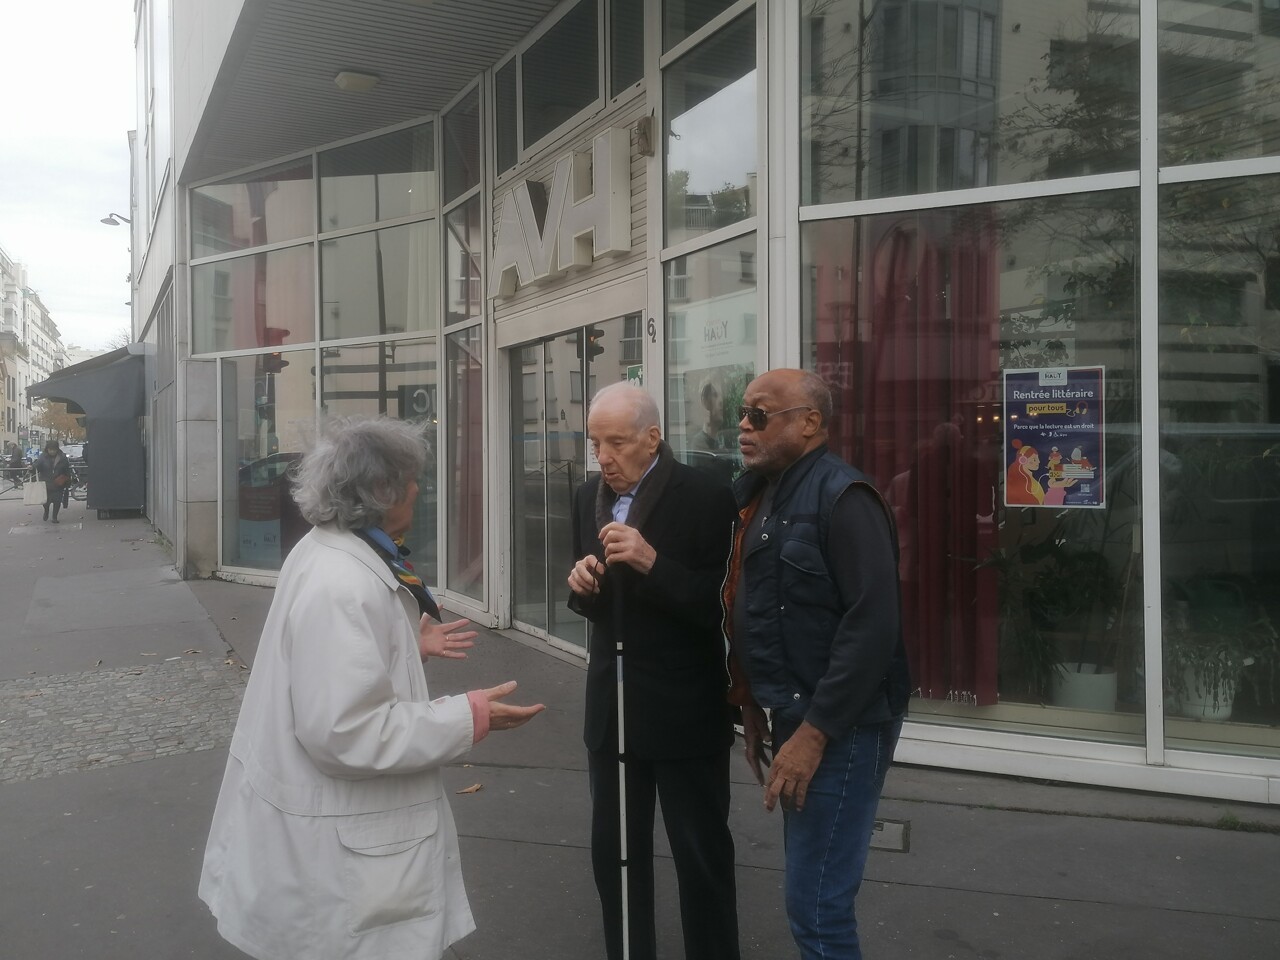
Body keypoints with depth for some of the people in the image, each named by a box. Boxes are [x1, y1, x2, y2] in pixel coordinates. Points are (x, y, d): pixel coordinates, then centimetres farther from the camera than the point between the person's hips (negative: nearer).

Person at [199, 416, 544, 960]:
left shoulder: (324, 552, 5)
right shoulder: (341, 585, -28)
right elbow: (343, 730, -31)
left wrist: (411, 644, 19)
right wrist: (467, 720, -26)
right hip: (335, 838, -11)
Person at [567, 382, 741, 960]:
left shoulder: (704, 498, -14)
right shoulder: (589, 496, 5)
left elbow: (719, 605, -19)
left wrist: (651, 562, -30)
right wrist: (581, 584, -9)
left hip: (683, 710, -6)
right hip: (611, 704, 6)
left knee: (701, 856, 10)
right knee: (613, 851, 17)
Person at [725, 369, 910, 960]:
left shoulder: (842, 497, -16)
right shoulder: (762, 495, 11)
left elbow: (872, 626, -23)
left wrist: (814, 732, -22)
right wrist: (755, 709, 15)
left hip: (838, 730, -9)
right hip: (793, 718, 9)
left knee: (816, 905, -3)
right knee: (810, 888, 19)